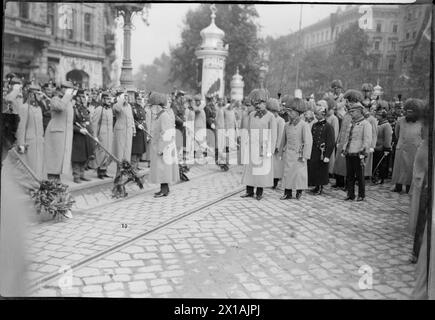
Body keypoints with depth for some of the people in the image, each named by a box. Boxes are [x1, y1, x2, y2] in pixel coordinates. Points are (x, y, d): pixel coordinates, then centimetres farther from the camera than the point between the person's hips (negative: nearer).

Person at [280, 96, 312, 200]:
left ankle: (299, 192, 20)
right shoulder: (287, 125, 7)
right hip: (288, 154, 5)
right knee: (287, 172, 5)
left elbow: (308, 141, -12)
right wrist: (282, 151, 16)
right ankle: (288, 193, 13)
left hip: (298, 154, -5)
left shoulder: (304, 125, -10)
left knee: (299, 173, 3)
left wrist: (305, 156, -13)